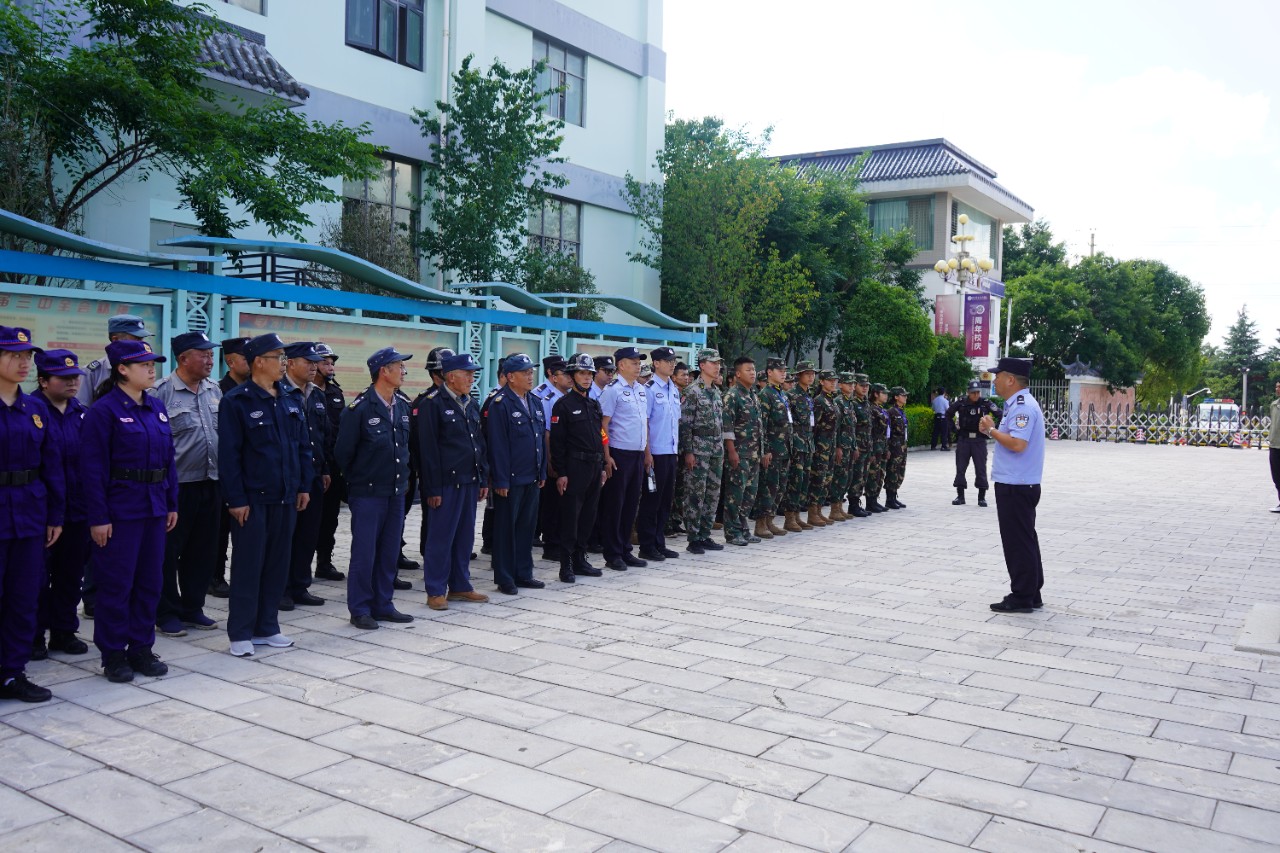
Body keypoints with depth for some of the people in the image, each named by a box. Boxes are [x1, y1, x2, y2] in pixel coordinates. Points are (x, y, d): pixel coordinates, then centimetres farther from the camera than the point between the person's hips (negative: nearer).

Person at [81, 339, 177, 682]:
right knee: (116, 583, 3)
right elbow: (93, 468, -13)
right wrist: (98, 517, -15)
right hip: (120, 509, -6)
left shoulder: (157, 406, 9)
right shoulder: (104, 410, -11)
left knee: (150, 581, 11)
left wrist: (172, 504, 11)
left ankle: (141, 649, 23)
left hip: (154, 508, 7)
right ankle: (113, 654, 16)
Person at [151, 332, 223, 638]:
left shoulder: (214, 390, 9)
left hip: (211, 484, 6)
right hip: (177, 485, -6)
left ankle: (192, 607, 26)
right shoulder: (161, 392, -10)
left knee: (203, 550, 13)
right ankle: (167, 613, 17)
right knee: (169, 552, 5)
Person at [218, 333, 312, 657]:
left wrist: (304, 486, 9)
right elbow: (228, 455, -12)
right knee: (247, 566, 1)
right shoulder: (236, 401, -9)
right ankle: (240, 633, 12)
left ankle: (267, 627, 23)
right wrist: (236, 499, -14)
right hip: (252, 499, -6)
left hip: (285, 498, 6)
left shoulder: (290, 400, 10)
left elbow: (303, 446, 14)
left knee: (277, 564, 11)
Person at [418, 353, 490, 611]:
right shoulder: (433, 403, -10)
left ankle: (460, 586, 24)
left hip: (469, 481, 7)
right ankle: (435, 592, 10)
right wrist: (432, 489, -15)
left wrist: (483, 479, 14)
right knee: (441, 537, 0)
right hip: (446, 483, -7)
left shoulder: (471, 404, 13)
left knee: (465, 536, 13)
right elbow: (428, 449, -13)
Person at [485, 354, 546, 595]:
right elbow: (497, 445, -15)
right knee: (506, 528, 3)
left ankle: (523, 574, 24)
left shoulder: (534, 402, 12)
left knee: (527, 526, 13)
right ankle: (504, 579, 12)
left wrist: (542, 472, 14)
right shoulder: (500, 404, -12)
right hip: (510, 479, -7)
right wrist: (501, 480, -16)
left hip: (532, 478, 7)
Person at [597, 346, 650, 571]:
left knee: (631, 503, 12)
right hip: (619, 454, -7)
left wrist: (647, 452, 15)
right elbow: (603, 425, -11)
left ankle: (625, 551, 22)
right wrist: (607, 457, -15)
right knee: (614, 504, 1)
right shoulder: (612, 390, -9)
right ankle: (612, 554, 9)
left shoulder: (642, 390, 13)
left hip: (638, 454, 7)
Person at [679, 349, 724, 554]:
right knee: (695, 494, -4)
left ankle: (705, 535, 18)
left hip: (716, 450, 8)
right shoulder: (692, 391, -9)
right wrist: (688, 452, -17)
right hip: (698, 449, -8)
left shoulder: (717, 392, 14)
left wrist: (722, 449, 16)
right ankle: (693, 539, 2)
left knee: (713, 494, 9)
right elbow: (684, 424, -13)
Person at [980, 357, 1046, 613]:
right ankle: (1030, 594, 23)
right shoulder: (1018, 404, 16)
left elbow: (1017, 444, -27)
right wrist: (993, 430, 6)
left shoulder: (1023, 407, -17)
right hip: (1017, 484, 11)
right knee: (1024, 541, 15)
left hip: (1016, 486, -11)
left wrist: (991, 430, -15)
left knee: (1018, 542, -4)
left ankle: (1022, 598, 3)